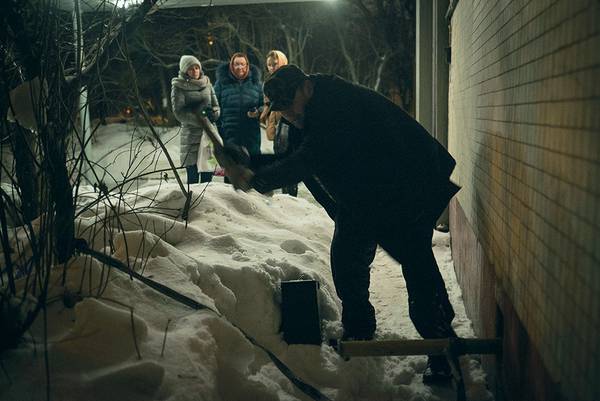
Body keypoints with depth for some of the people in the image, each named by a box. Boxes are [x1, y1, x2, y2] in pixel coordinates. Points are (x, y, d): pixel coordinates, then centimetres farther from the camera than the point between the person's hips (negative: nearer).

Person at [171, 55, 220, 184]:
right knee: (193, 178, -2)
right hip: (191, 135, -4)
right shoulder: (178, 87, -1)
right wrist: (201, 118, -18)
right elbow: (179, 112, -9)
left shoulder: (207, 83, 11)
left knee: (208, 177, 8)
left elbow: (216, 106, 12)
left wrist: (212, 113, -11)